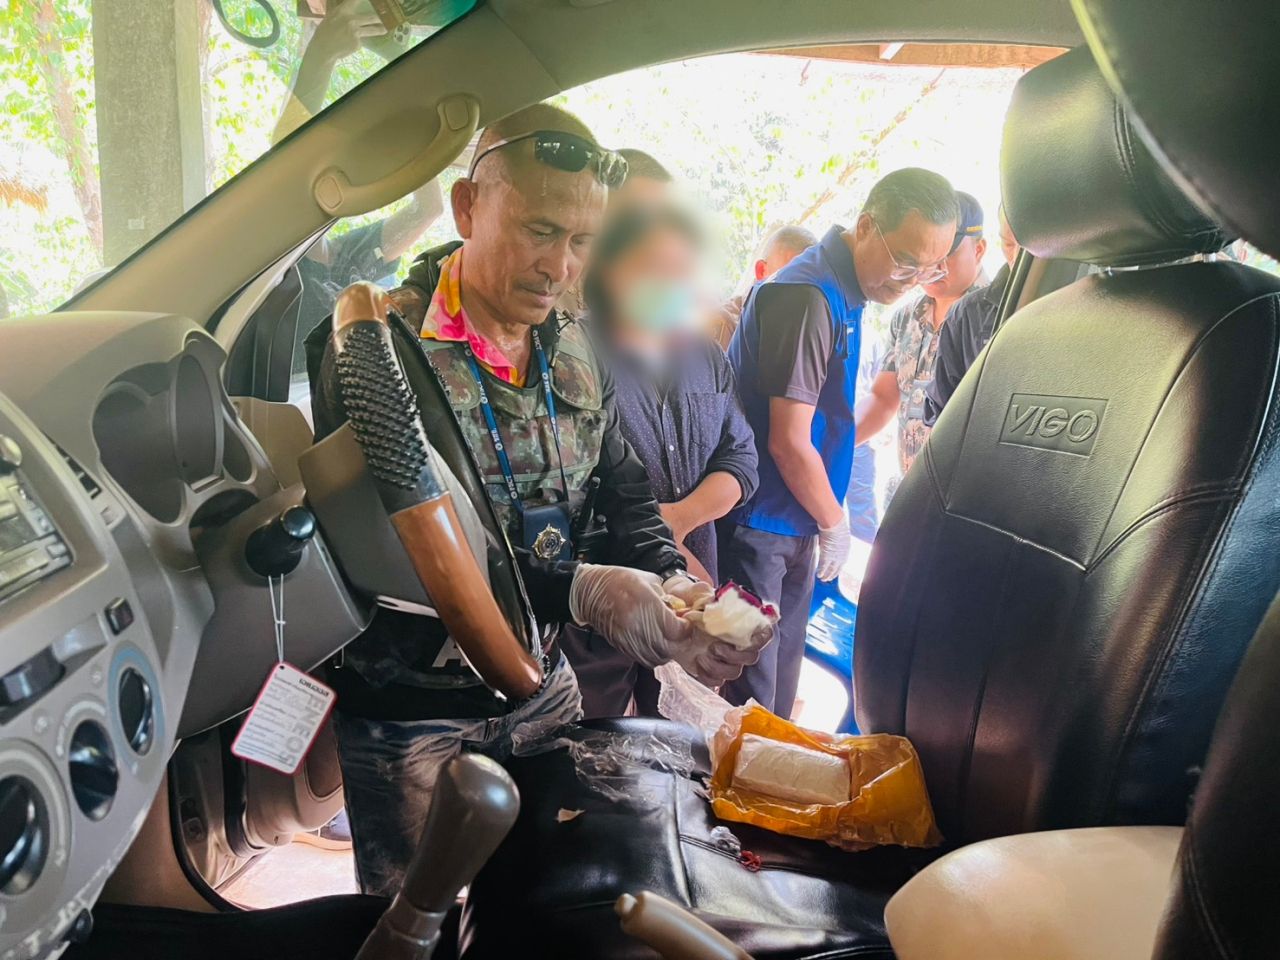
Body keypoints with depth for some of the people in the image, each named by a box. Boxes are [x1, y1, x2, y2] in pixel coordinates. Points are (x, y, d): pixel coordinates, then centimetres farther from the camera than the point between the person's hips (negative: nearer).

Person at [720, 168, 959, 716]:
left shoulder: (847, 295, 11)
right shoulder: (807, 296, -19)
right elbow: (788, 442, -20)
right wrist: (834, 523, -6)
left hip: (794, 525, 9)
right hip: (758, 526, -9)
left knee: (779, 688, 19)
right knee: (748, 698, -1)